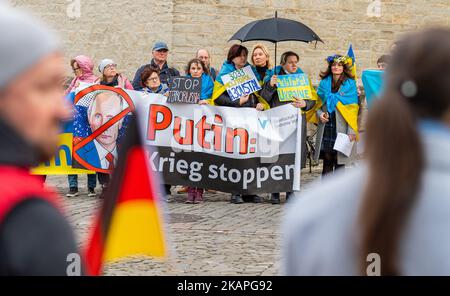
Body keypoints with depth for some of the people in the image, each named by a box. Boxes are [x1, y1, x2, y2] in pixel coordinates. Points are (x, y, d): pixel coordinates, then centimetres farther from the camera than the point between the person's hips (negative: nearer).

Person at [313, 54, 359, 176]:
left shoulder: (349, 84, -1)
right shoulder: (324, 83, 9)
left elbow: (353, 109, -4)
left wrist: (351, 132, -11)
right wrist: (320, 114, -6)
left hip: (341, 127, -3)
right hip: (326, 125, 3)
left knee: (339, 162, 0)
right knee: (327, 161, 3)